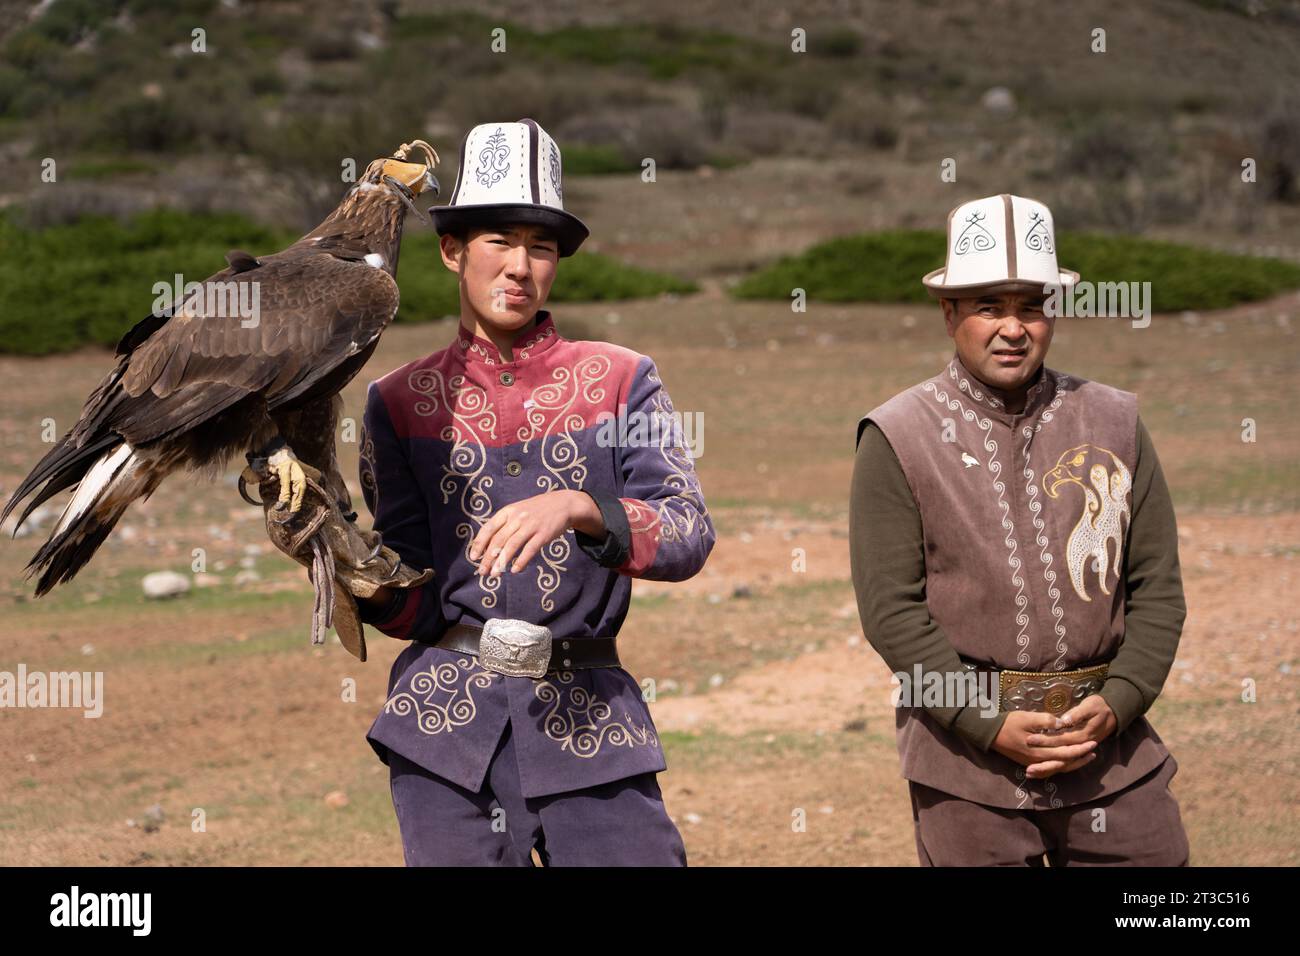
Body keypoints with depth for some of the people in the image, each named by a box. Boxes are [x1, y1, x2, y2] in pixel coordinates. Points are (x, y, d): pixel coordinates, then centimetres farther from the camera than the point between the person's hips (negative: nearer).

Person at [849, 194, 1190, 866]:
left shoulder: (1115, 423, 8)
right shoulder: (897, 437, -2)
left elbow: (1158, 588, 7)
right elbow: (891, 610, -6)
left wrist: (1116, 703, -7)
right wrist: (992, 724, -13)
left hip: (1109, 739, 3)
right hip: (965, 755, -3)